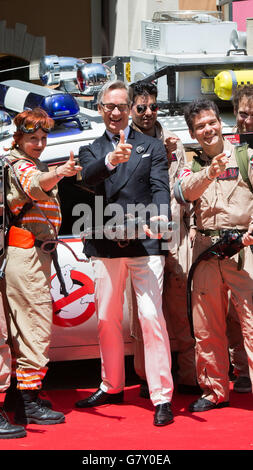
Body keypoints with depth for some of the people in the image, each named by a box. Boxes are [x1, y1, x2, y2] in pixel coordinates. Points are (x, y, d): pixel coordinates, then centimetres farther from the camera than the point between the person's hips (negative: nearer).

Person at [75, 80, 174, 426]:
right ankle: (112, 387, 27)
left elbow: (160, 187, -4)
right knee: (107, 319, 12)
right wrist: (110, 160, -34)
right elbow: (88, 178, -11)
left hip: (144, 243, -3)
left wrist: (160, 216, -27)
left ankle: (162, 398, -10)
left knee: (152, 317, -11)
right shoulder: (92, 151, 12)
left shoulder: (152, 147, 9)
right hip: (106, 245, 3)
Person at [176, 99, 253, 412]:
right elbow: (185, 191, -7)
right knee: (206, 327, 7)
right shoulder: (192, 165, 14)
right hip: (206, 249, 4)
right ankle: (215, 391, 19)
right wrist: (209, 172, -26)